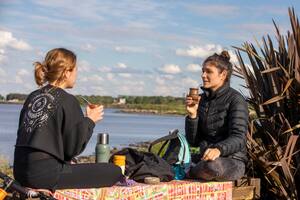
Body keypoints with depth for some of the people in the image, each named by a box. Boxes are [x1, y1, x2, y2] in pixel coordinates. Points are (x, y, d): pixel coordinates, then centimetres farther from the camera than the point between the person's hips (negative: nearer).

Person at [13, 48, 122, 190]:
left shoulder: (33, 97, 12)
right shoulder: (68, 101, -10)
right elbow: (74, 148, -9)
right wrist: (90, 120, 5)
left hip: (22, 172, 9)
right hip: (45, 175, -8)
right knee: (114, 172, -2)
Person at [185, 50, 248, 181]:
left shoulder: (235, 99, -7)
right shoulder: (202, 99, 12)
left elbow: (238, 138, -19)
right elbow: (193, 141, 7)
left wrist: (218, 149, -38)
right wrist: (192, 115, -9)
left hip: (232, 161, -5)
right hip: (205, 157, 5)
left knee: (212, 166, -37)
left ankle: (189, 172, -9)